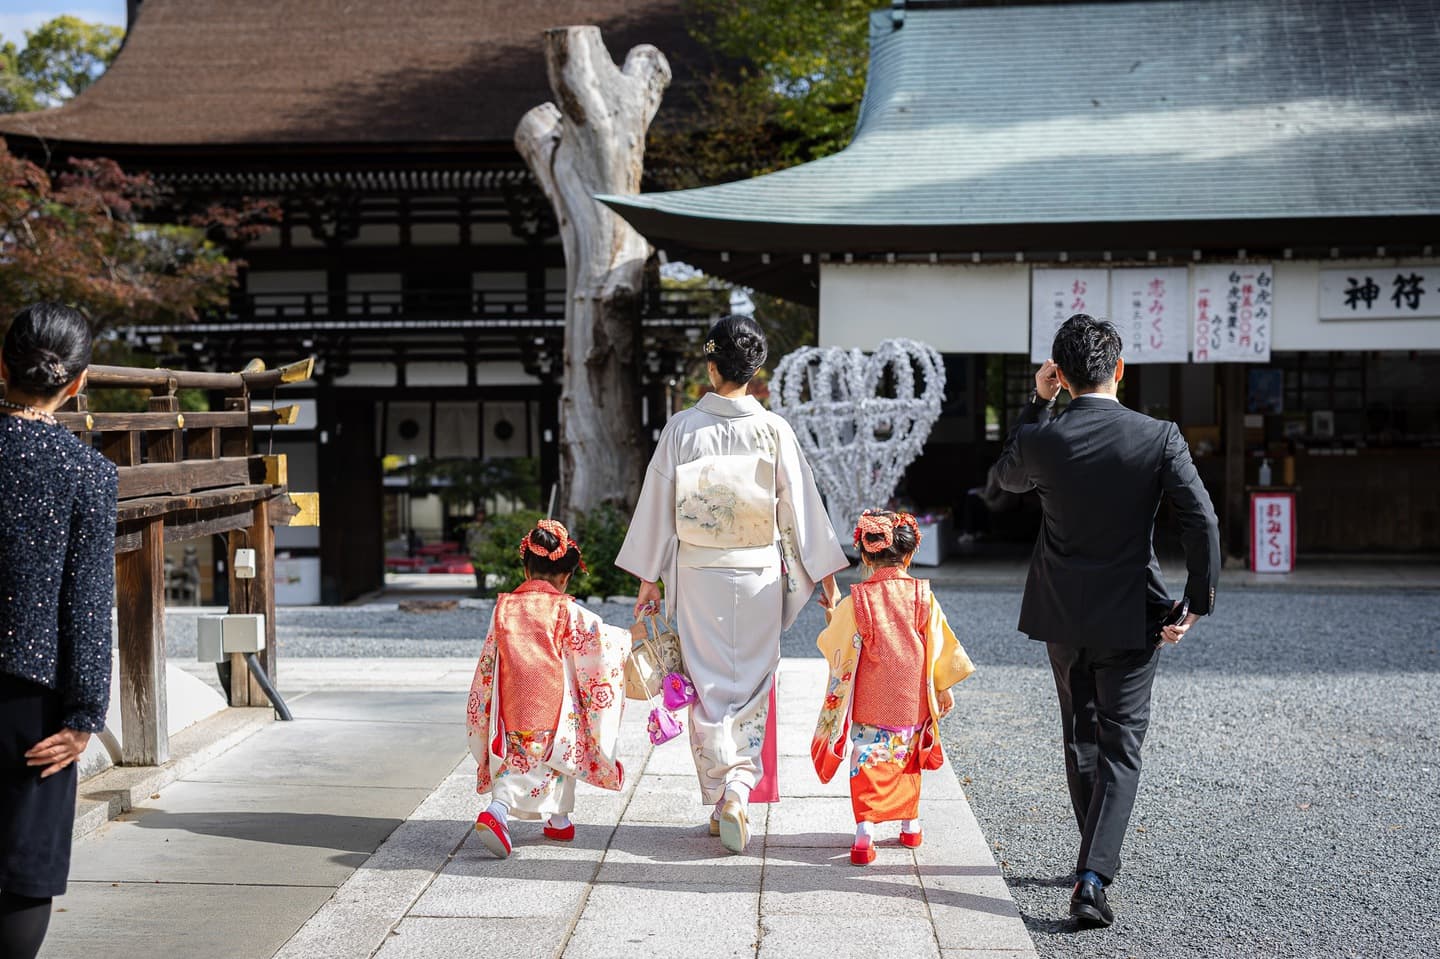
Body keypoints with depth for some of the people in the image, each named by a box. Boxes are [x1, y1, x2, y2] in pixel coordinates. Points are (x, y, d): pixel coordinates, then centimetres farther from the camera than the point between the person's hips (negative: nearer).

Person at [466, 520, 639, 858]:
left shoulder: (504, 607, 5)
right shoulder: (567, 611, -6)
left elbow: (489, 661, 11)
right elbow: (600, 639, 0)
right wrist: (630, 634, 17)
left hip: (511, 708, 3)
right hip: (554, 705, -3)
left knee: (516, 760, 10)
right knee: (558, 754, 17)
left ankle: (498, 808, -15)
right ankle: (559, 819, 25)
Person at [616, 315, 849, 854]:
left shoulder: (682, 427, -5)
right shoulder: (774, 431, -5)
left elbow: (658, 503, -1)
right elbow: (801, 506, -1)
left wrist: (648, 577, 7)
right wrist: (825, 575, 8)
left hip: (697, 573, 0)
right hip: (759, 574, 0)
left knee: (708, 686, 9)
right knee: (752, 686, 8)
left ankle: (718, 803, 11)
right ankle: (738, 795, -6)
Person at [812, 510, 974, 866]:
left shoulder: (855, 601, -10)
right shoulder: (923, 596, -5)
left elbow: (835, 646, 1)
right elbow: (940, 645, 1)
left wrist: (832, 615, 20)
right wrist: (944, 687, 12)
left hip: (869, 704, -2)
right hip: (912, 702, 2)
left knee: (868, 760, 0)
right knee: (907, 758, 19)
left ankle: (865, 832, -13)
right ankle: (910, 825, 30)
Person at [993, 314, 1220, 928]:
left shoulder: (1040, 437, -10)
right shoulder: (1159, 438, -13)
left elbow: (1010, 479, 14)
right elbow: (1202, 522, -15)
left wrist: (1038, 402, 9)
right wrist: (1197, 602, -6)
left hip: (1062, 613, 2)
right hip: (1131, 617, -2)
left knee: (1080, 738, 20)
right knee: (1120, 749, 2)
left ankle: (1098, 855, 34)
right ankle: (1093, 877, -12)